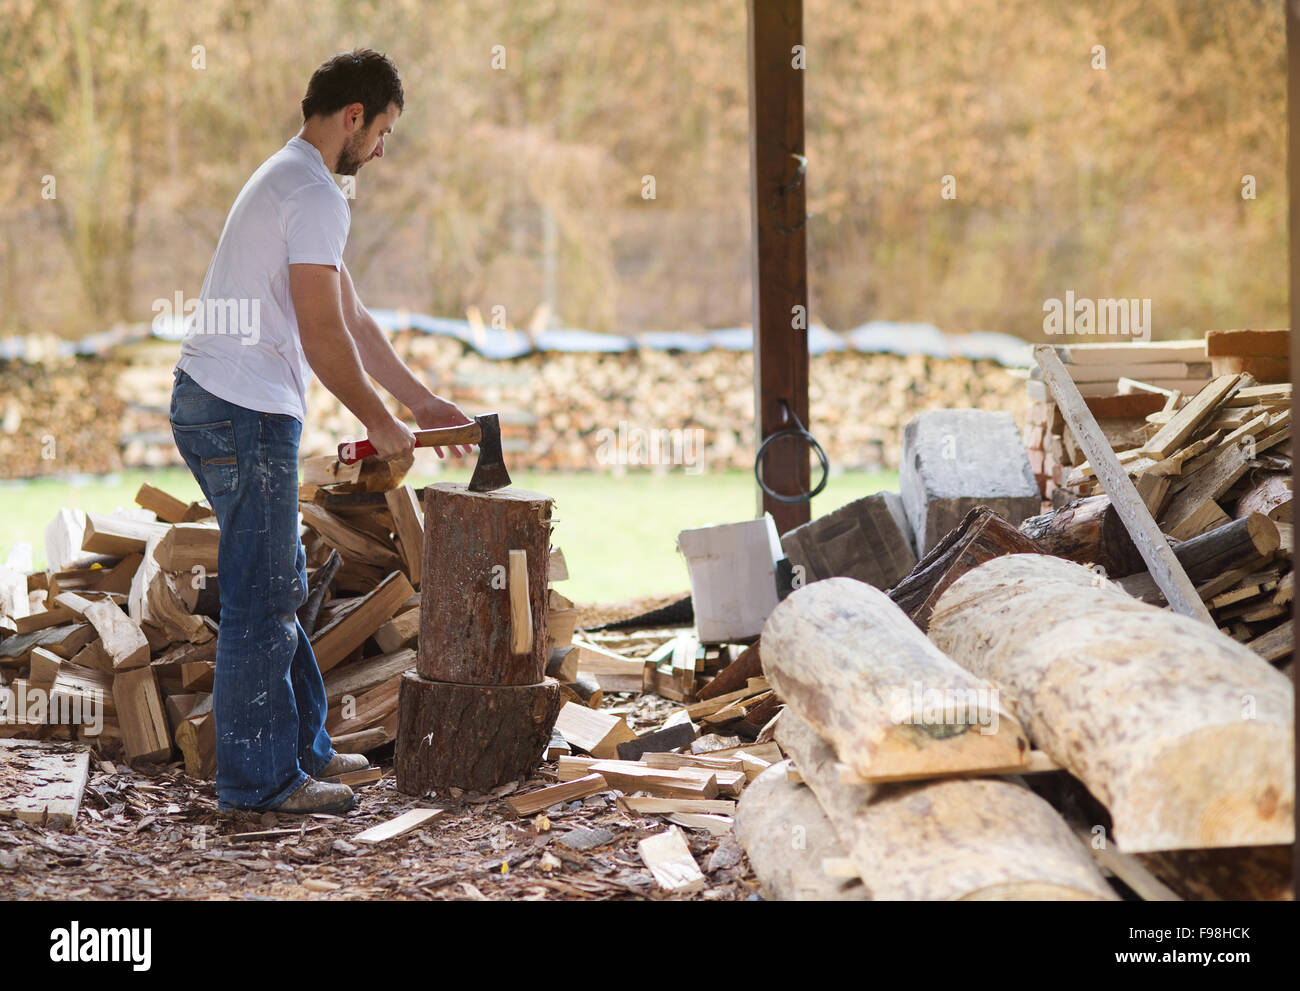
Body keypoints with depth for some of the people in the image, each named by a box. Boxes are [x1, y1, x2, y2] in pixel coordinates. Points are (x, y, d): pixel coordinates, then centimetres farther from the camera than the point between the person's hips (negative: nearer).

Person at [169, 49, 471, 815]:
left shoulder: (289, 182, 20)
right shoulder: (316, 196, -14)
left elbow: (353, 319, 23)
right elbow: (324, 339, -17)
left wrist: (424, 401, 23)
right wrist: (381, 423, -5)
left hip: (216, 405, 11)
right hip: (245, 412, -11)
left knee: (280, 588, 17)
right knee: (262, 600, -4)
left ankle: (302, 747, 26)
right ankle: (263, 779, 2)